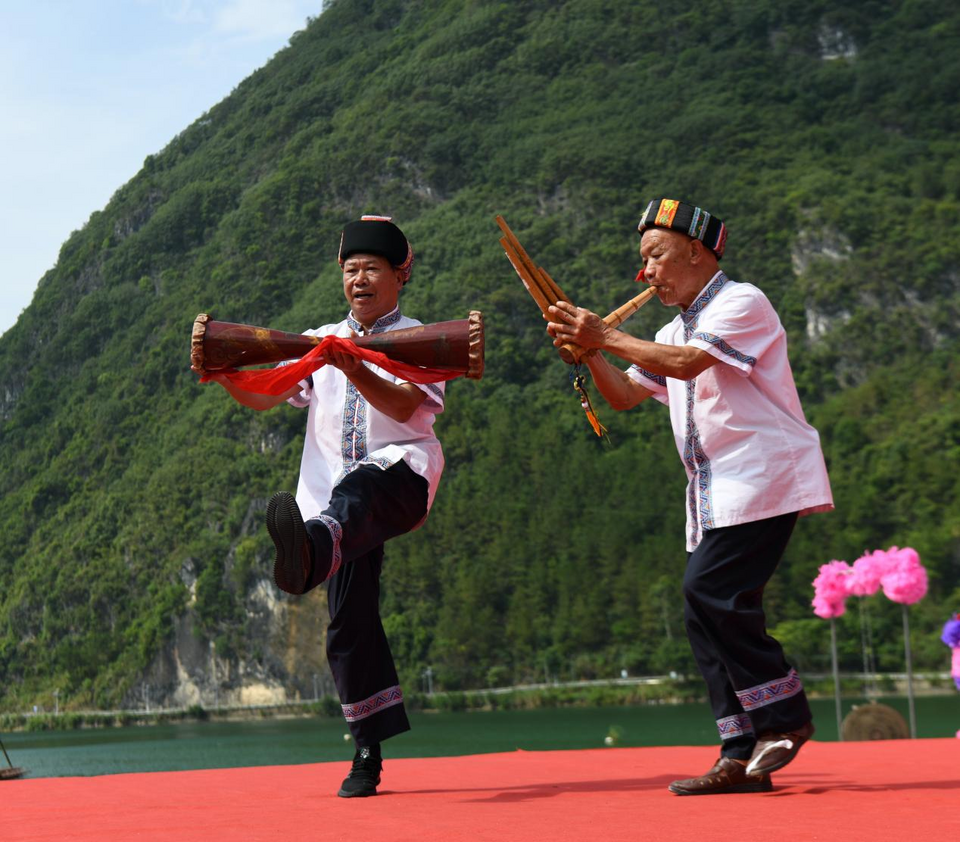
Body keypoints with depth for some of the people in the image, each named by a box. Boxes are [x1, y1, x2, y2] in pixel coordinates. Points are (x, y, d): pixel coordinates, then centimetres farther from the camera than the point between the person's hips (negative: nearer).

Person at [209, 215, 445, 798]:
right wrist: (225, 373, -8)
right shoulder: (321, 342, 22)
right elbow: (262, 397, 13)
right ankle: (369, 755, 7)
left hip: (401, 474, -4)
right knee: (349, 623, -2)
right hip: (337, 494, 5)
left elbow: (404, 406, -12)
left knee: (356, 492, -41)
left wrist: (353, 371, -29)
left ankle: (309, 550, -75)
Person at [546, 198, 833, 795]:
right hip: (717, 493, 9)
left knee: (711, 592, -20)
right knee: (709, 611, 1)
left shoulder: (741, 302, -5)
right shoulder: (676, 329, 22)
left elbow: (688, 363, -20)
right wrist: (588, 348, 3)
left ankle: (785, 716, -6)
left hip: (762, 476, -9)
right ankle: (742, 757, 4)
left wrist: (607, 336, -15)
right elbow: (626, 394, 20)